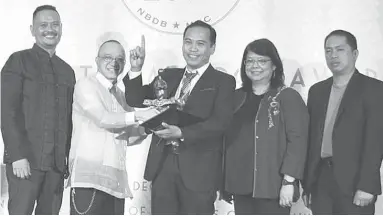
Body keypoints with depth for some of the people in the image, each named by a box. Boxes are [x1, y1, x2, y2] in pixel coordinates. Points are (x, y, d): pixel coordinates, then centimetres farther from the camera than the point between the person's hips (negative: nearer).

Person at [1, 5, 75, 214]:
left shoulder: (67, 71, 18)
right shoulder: (19, 61, 2)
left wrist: (68, 157, 10)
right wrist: (18, 155, -14)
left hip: (57, 162, 5)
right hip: (25, 159, -4)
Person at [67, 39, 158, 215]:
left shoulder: (121, 94, 20)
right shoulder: (86, 85, 3)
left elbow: (129, 137, 16)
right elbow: (102, 118, -13)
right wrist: (138, 116, -20)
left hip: (116, 178, 6)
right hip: (89, 174, -6)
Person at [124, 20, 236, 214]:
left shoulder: (223, 81, 2)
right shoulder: (169, 75, 17)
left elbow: (220, 122, -12)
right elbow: (135, 100, 16)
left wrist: (182, 133, -25)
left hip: (199, 169, -4)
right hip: (162, 164, 4)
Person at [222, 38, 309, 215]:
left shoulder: (288, 97, -2)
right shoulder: (237, 98, 13)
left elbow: (297, 140, -9)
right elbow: (228, 140, 12)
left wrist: (288, 181, -16)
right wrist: (224, 182, 9)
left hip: (272, 187, -5)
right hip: (240, 185, 5)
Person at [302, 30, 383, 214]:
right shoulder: (317, 91, 14)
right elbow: (310, 139, 12)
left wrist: (366, 186, -16)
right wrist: (307, 184, 8)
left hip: (354, 183, -4)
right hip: (321, 182, 5)